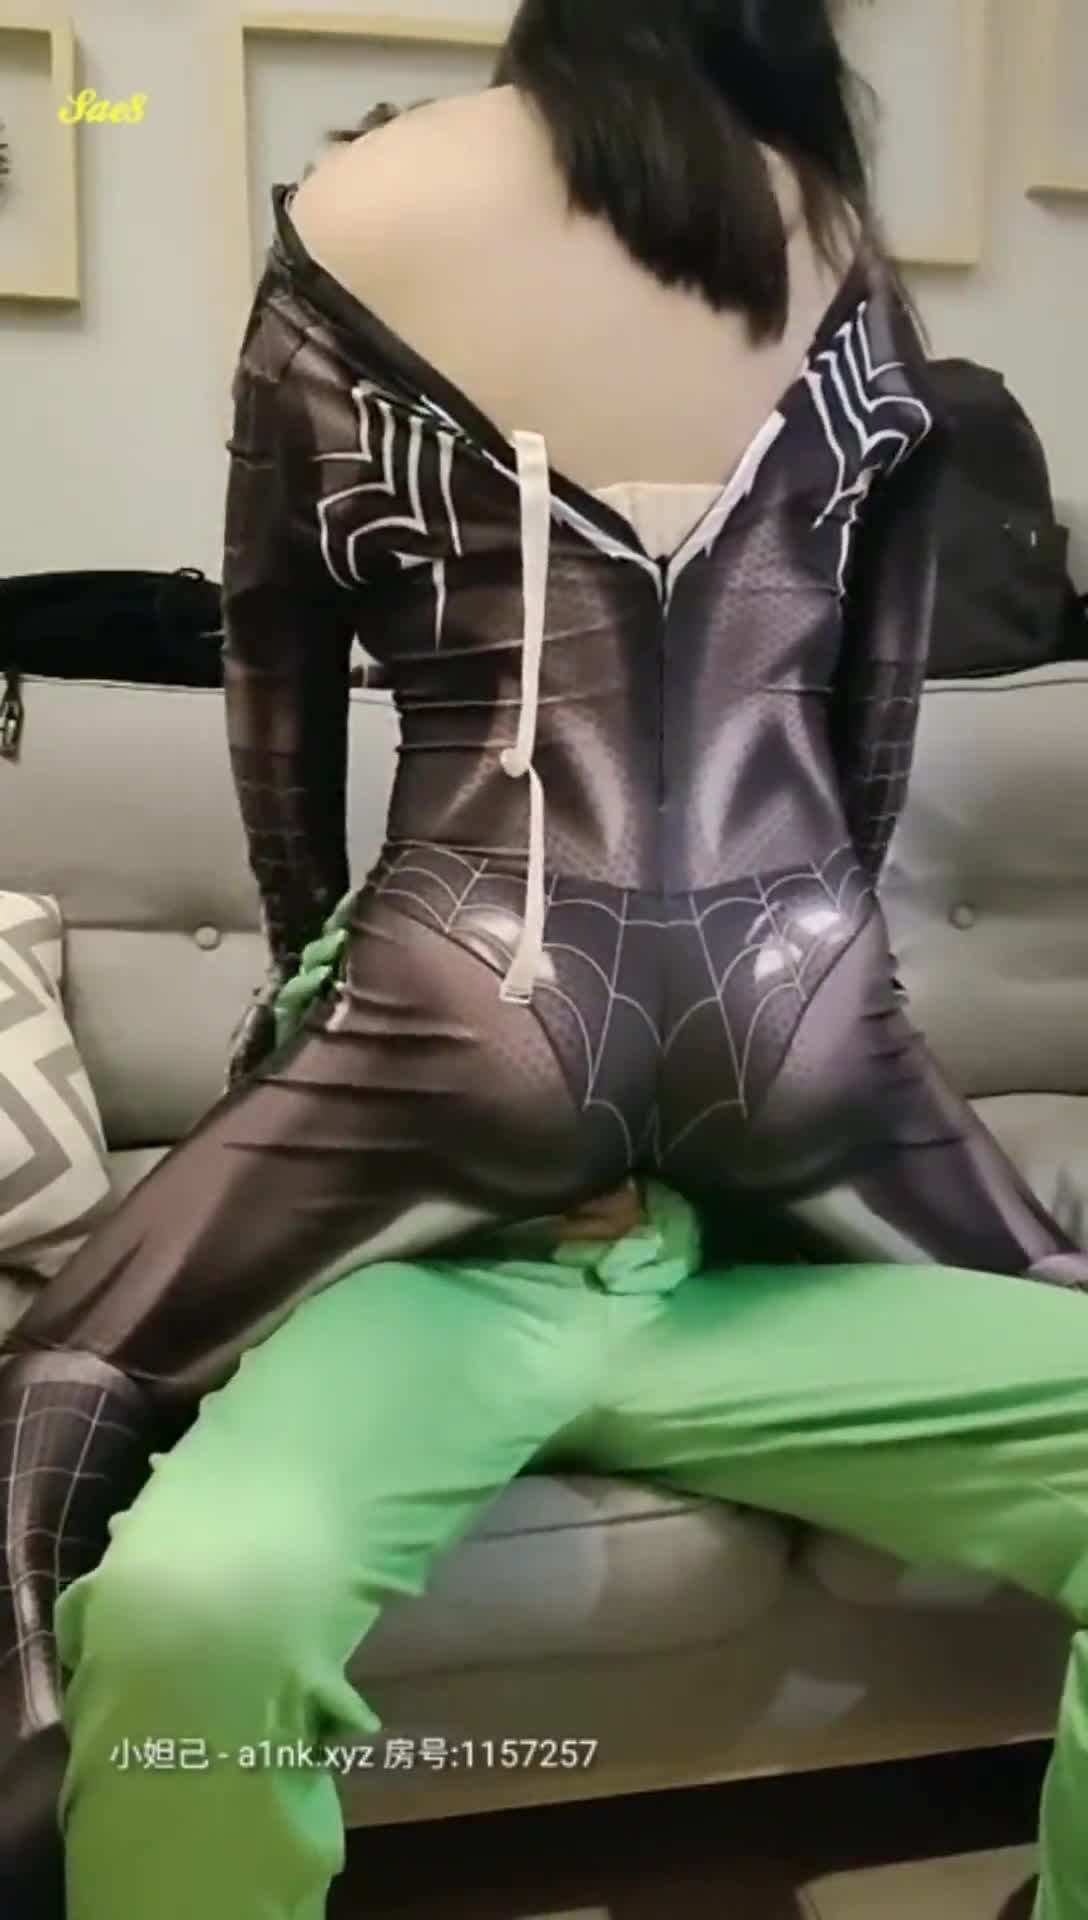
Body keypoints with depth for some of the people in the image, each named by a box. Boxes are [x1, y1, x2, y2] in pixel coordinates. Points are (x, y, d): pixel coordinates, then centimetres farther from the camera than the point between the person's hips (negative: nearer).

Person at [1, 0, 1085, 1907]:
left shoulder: (344, 227, 4)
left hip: (477, 1011, -2)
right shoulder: (843, 240, 10)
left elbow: (276, 679, 10)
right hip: (799, 1018, 3)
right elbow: (876, 713, 13)